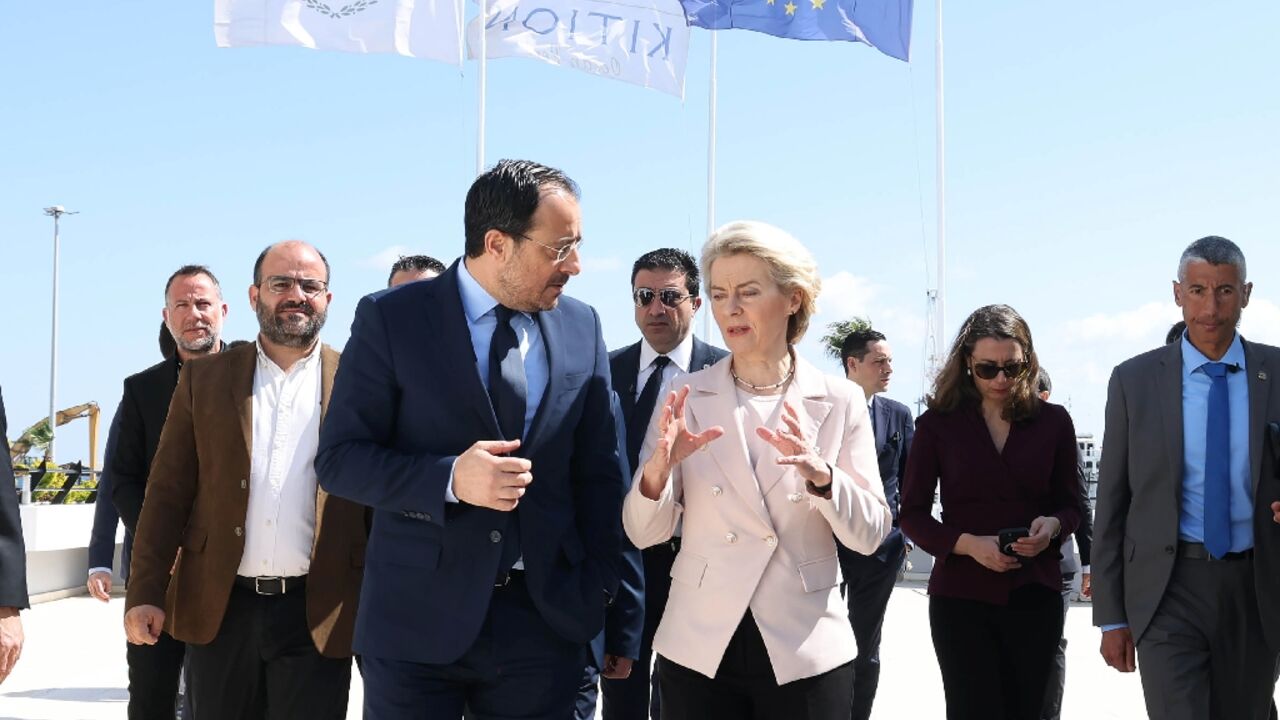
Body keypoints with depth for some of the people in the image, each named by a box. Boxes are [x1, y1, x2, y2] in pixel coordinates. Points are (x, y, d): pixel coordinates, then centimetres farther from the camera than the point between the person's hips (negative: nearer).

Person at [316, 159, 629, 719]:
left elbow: (600, 471, 8)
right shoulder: (392, 318, -5)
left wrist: (597, 590, 0)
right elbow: (339, 458, -7)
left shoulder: (582, 327, 5)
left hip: (547, 617, 3)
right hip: (417, 617, -2)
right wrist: (450, 478, -21)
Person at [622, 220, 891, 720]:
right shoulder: (686, 398, 0)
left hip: (806, 654, 0)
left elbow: (869, 534, -5)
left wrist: (820, 472, -22)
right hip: (698, 649, 0)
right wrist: (659, 467, -22)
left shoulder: (840, 402, -1)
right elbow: (644, 533, -3)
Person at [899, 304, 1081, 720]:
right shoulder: (939, 424, -1)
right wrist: (968, 544, -17)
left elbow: (1070, 505, 11)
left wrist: (1053, 526, -12)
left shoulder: (1053, 421, 4)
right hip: (961, 596, -2)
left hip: (1035, 595, 2)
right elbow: (913, 514, 0)